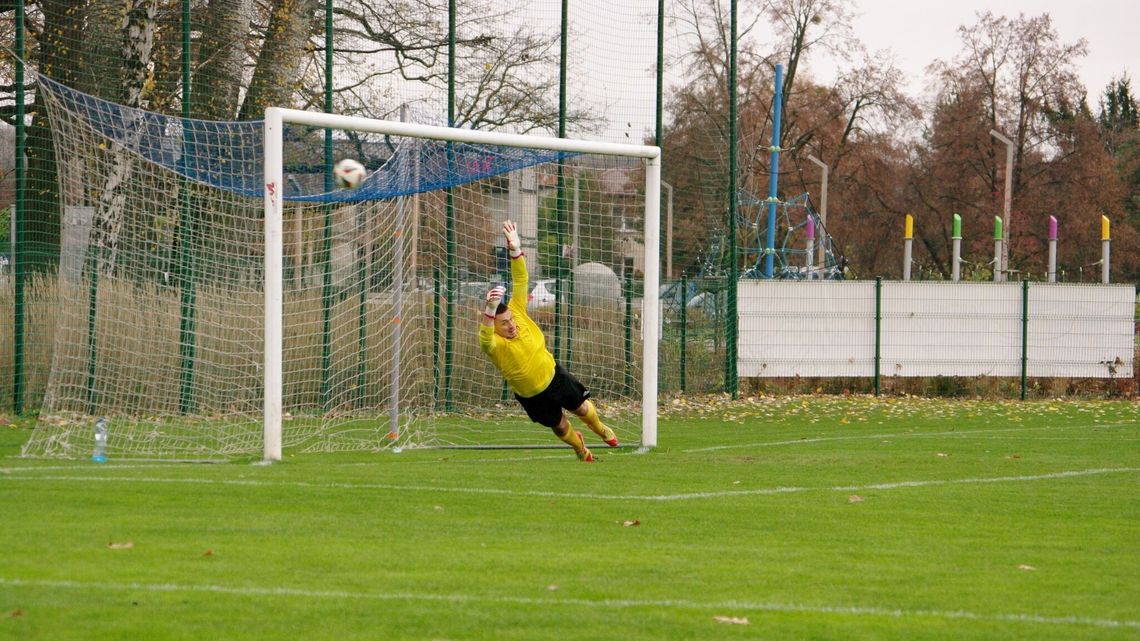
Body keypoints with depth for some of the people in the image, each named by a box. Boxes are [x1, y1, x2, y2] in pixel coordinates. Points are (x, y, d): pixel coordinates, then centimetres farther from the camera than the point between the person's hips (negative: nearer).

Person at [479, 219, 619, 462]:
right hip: (530, 395, -2)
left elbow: (520, 281, -25)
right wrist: (490, 308, -77)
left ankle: (599, 428, 54)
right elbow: (485, 338, -60)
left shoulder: (517, 312, -21)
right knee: (560, 426, 18)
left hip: (554, 375, 2)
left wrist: (515, 249, -41)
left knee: (582, 408, 18)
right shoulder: (495, 344, -34)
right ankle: (579, 446, 53)